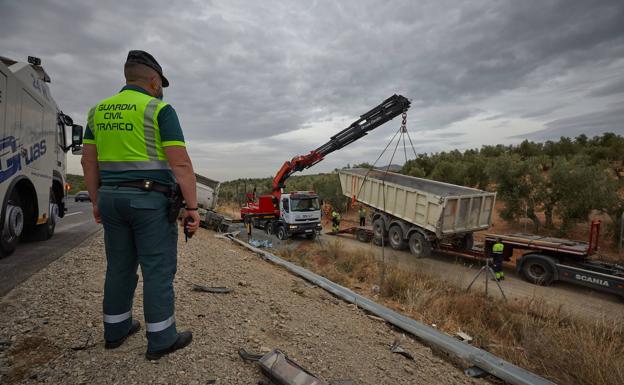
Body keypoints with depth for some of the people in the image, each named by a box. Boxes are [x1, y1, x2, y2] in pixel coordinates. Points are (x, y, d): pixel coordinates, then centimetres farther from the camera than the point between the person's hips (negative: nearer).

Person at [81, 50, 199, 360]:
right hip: (151, 200, -7)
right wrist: (192, 207, -14)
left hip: (113, 198, 7)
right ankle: (161, 340, 11)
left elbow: (89, 160, 12)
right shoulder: (160, 110, -9)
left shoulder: (99, 110, 12)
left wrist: (97, 201, 19)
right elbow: (181, 163, -16)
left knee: (120, 266, 17)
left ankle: (116, 330, 30)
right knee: (158, 269, 1)